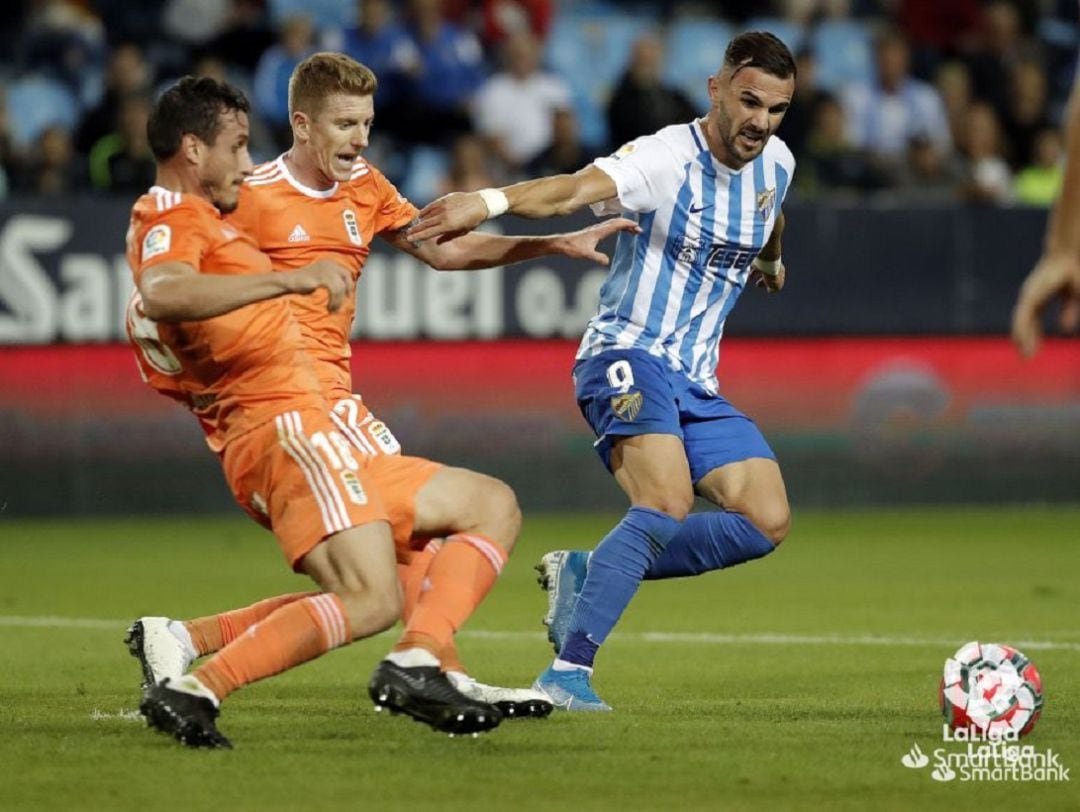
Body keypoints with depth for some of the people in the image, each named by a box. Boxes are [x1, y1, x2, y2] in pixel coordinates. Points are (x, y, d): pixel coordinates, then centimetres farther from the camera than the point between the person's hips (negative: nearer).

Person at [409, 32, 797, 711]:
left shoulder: (777, 163, 6)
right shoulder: (668, 157, -17)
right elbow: (576, 190, -36)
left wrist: (770, 260, 52)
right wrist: (491, 201, -54)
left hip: (696, 381, 8)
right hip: (627, 355, -8)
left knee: (767, 521, -5)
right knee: (668, 505, -29)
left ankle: (587, 572, 4)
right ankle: (568, 672, -29)